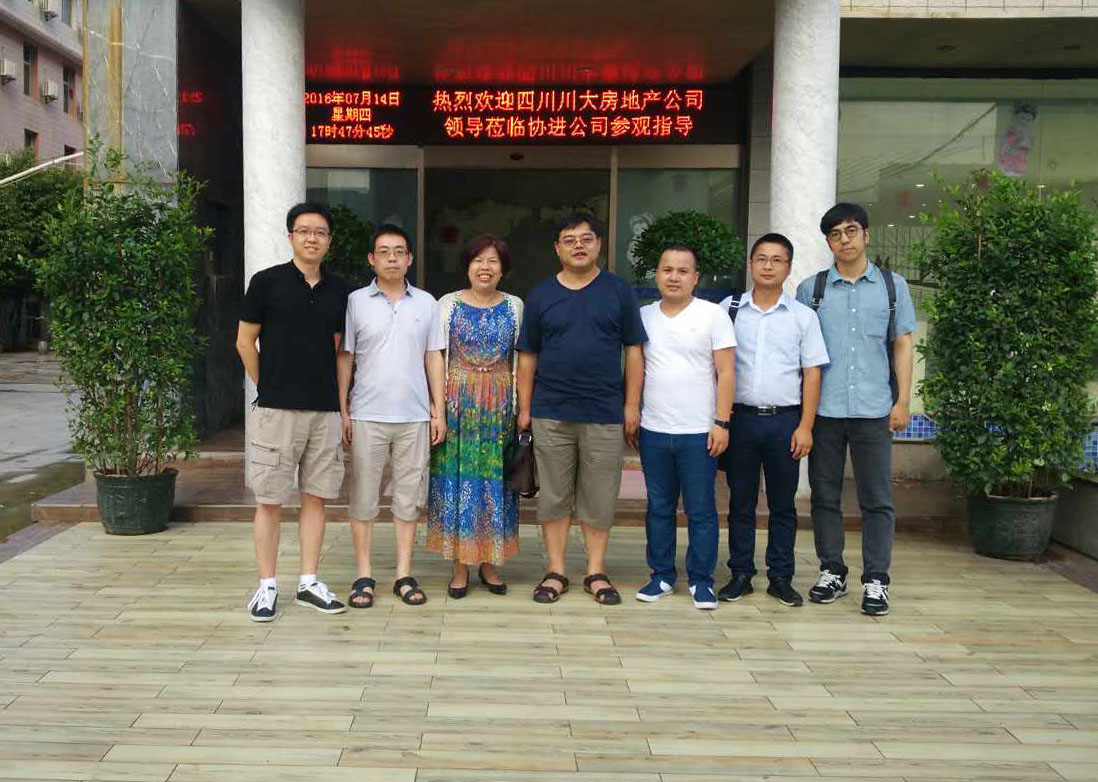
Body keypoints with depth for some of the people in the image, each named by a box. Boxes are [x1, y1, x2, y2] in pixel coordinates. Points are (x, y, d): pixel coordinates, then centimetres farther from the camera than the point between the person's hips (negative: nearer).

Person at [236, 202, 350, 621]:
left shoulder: (337, 290, 9)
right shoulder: (267, 281, -3)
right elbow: (245, 342, 2)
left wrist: (334, 396, 11)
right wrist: (267, 387, 5)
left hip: (325, 410, 4)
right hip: (276, 410, -4)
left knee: (315, 496, 8)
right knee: (269, 500, 1)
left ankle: (309, 582, 17)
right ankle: (267, 586, 11)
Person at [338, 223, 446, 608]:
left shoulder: (426, 303, 8)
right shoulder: (356, 302, 2)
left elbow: (434, 358, 10)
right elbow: (344, 358, 3)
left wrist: (439, 411, 5)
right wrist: (342, 410, -2)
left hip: (415, 417, 2)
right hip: (367, 416, -1)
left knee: (409, 496, 7)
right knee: (363, 496, 3)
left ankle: (404, 574, 16)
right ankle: (364, 576, 14)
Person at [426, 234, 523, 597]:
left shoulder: (515, 306, 6)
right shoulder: (448, 304, 2)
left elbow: (520, 360, 8)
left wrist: (522, 407, 1)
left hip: (500, 403, 1)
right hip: (457, 400, -1)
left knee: (495, 480, 4)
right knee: (457, 478, 1)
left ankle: (489, 563, 17)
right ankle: (460, 565, 11)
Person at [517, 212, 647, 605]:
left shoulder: (619, 291, 5)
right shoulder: (540, 295, 8)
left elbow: (633, 350, 5)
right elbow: (528, 356, 10)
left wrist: (632, 405, -1)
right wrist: (524, 409, 5)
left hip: (605, 414, -1)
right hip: (551, 414, 1)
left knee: (599, 498, 5)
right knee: (554, 496, 6)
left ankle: (596, 573, 17)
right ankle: (556, 572, 16)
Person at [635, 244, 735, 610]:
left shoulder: (713, 315, 0)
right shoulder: (643, 316, 9)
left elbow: (726, 372, -2)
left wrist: (721, 422, -9)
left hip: (699, 432, -3)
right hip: (653, 430, 3)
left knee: (701, 510, 3)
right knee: (659, 507, 11)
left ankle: (701, 580, 13)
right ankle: (662, 575, 22)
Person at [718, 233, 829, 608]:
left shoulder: (803, 316, 5)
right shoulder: (729, 309, 6)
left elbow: (812, 373, 4)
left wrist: (805, 426, -4)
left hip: (785, 421, 0)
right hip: (741, 417, 0)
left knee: (783, 503, 7)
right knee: (741, 501, 7)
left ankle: (781, 577, 16)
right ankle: (740, 574, 16)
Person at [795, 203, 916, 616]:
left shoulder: (893, 286, 9)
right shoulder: (810, 289, 8)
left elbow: (903, 344, 8)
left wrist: (903, 401, 1)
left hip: (873, 410, -1)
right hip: (823, 409, 1)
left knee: (877, 499, 1)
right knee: (825, 496, 7)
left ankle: (876, 581, 8)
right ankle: (832, 572, 19)